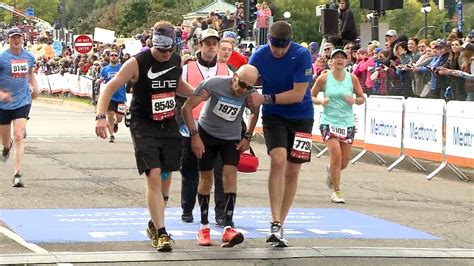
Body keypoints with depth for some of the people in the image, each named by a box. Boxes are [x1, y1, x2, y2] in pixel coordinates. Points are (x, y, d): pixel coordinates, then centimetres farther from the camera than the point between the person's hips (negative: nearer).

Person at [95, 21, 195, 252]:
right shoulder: (137, 63, -14)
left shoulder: (176, 60, 4)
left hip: (169, 125, 6)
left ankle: (155, 224, 28)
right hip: (144, 126, -5)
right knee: (153, 176, -15)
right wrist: (101, 116, -25)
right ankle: (160, 232, -13)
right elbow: (111, 87, -13)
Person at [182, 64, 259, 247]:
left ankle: (228, 228, -17)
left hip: (231, 138, 1)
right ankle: (204, 227, 13)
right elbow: (187, 107, -21)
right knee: (206, 177, 0)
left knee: (230, 174, -15)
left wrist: (247, 137, 1)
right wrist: (194, 135, -23)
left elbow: (255, 113, 7)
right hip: (207, 133, -1)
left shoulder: (251, 95, -18)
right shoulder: (213, 84, -27)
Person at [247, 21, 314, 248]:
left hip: (301, 116, 0)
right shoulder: (259, 56, -11)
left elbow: (298, 94, -19)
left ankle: (279, 225, 15)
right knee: (278, 159, -22)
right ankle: (275, 224, -23)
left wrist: (265, 98, -24)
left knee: (292, 171, 3)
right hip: (273, 116, 0)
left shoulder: (302, 55, -17)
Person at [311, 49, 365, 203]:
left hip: (347, 123, 3)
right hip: (329, 122, -3)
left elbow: (362, 98, 8)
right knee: (336, 155, -17)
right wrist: (321, 101, -16)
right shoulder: (324, 78, -4)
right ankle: (336, 191, -3)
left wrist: (354, 100, -14)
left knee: (344, 161, 5)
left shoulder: (352, 78, 1)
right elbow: (311, 96, 4)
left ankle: (331, 170, 43)